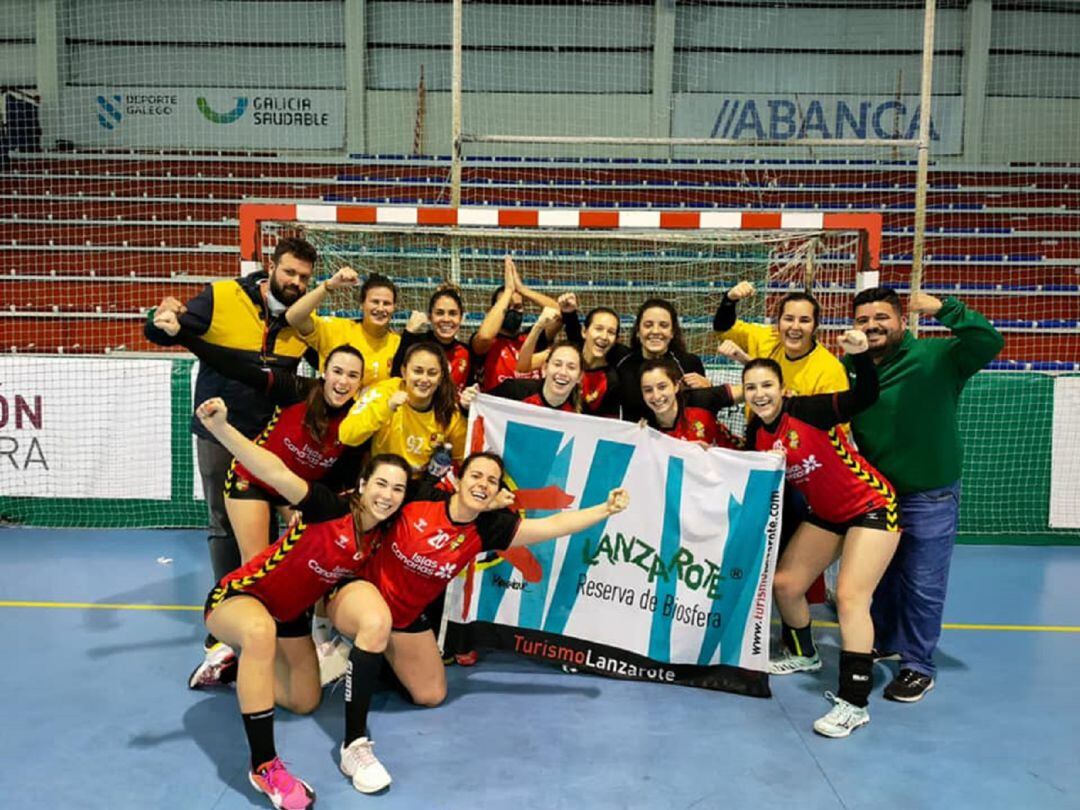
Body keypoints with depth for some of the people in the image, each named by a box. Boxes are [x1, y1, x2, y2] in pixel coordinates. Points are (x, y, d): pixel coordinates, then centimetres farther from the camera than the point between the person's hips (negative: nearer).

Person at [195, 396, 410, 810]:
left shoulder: (379, 539, -10)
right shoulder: (331, 509, -28)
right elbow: (278, 473, -44)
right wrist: (220, 428, -56)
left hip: (290, 615, 7)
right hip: (237, 597, -7)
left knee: (305, 702, 15)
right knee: (260, 631, -44)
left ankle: (238, 665, 40)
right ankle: (264, 765, -34)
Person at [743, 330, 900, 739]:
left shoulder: (806, 410, -23)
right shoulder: (756, 434, -4)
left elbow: (865, 397, -34)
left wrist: (859, 355, -49)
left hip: (871, 506, -7)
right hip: (825, 513, 8)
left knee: (850, 596, -17)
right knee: (784, 583, 11)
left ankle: (854, 704, -8)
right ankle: (803, 654, 39)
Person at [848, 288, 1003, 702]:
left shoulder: (935, 357, -14)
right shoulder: (848, 369, -2)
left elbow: (990, 343, -28)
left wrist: (945, 309, -38)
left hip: (929, 497, -5)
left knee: (922, 585, 4)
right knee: (881, 577, 22)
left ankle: (918, 667, 21)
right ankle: (884, 642, 43)